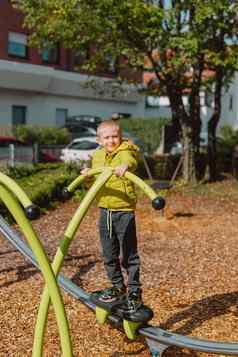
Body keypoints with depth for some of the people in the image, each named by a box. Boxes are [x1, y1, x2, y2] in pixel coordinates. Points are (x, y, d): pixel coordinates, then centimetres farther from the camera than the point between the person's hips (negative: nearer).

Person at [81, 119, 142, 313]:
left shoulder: (124, 152, -9)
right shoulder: (97, 156, 11)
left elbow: (131, 161, -35)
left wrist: (125, 166, -57)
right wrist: (87, 175, -2)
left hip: (124, 210, -6)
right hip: (104, 210, 6)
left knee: (129, 254, 0)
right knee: (109, 254, 15)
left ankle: (134, 291, 13)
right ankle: (118, 286, 32)